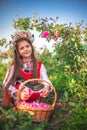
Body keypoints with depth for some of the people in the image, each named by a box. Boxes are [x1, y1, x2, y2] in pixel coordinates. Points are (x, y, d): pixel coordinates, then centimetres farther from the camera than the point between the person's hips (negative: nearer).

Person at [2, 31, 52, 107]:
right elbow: (6, 84, -4)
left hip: (33, 103, 1)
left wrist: (47, 88, -30)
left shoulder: (39, 66, 7)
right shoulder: (14, 66, 4)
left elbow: (46, 81, -4)